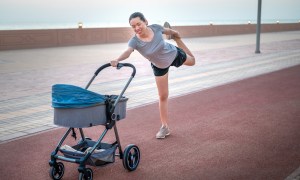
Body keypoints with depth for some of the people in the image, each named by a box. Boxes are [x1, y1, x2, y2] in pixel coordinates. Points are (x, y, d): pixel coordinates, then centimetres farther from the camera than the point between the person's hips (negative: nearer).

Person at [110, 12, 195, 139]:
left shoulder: (155, 28, -31)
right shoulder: (135, 41, -34)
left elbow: (169, 31, -9)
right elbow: (128, 52, -54)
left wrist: (174, 34, 12)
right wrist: (117, 60, -75)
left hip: (174, 53, 1)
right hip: (159, 67, -1)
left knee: (191, 61, 32)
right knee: (163, 96, 3)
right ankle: (165, 127, 15)